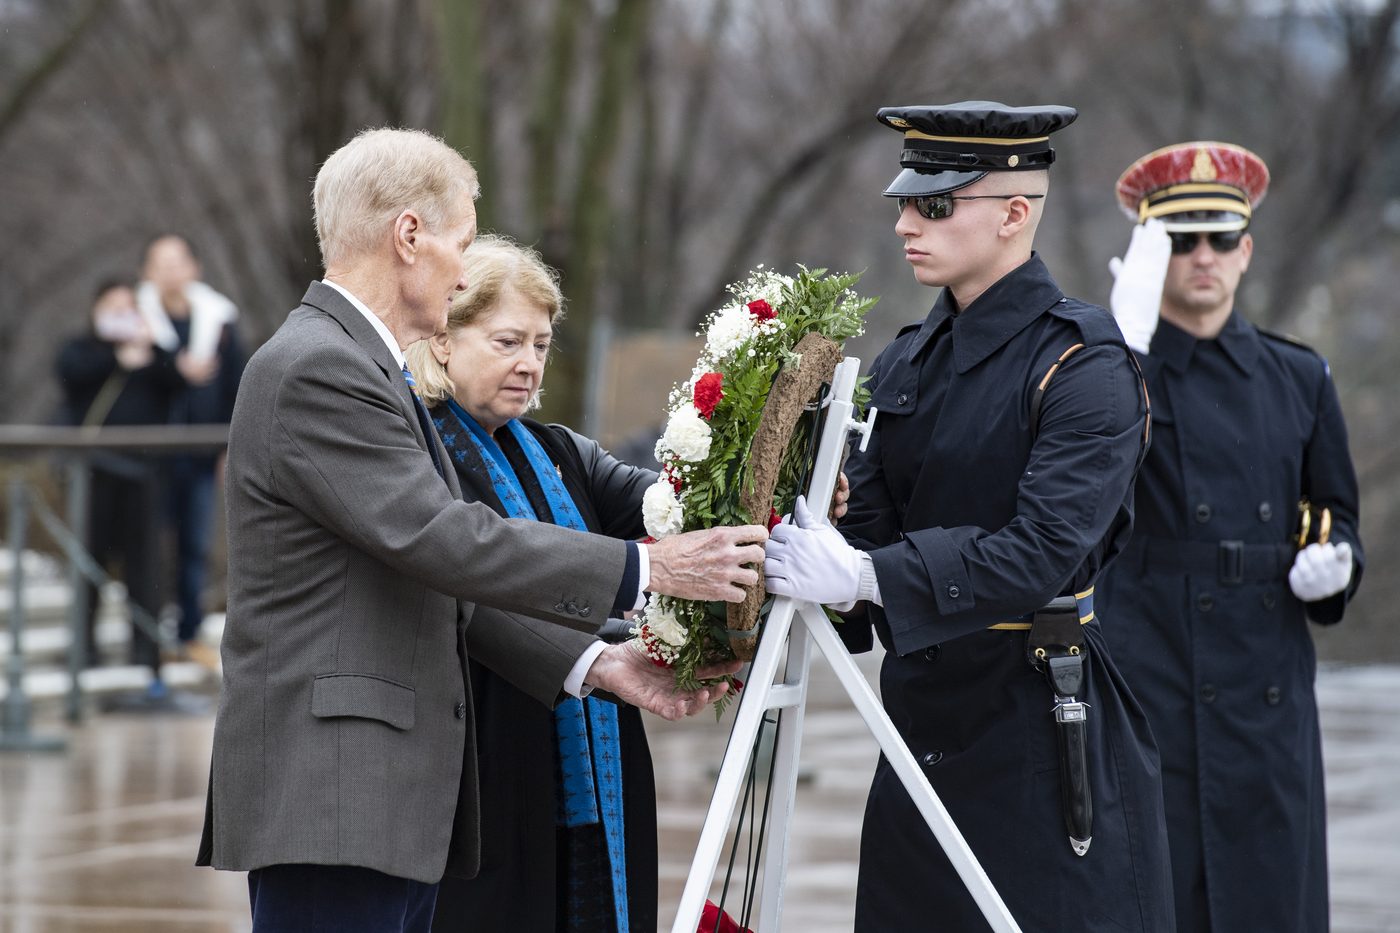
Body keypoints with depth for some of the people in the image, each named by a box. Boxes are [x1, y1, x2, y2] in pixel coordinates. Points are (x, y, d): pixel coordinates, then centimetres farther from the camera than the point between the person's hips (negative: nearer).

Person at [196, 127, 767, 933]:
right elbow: (445, 541, -19)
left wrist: (597, 662, 10)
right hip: (327, 804, -10)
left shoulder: (363, 369, 20)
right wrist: (645, 569, -15)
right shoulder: (317, 370, -12)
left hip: (394, 804, 10)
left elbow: (445, 584, 19)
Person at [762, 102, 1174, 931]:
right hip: (925, 721, 7)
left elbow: (1042, 552, -23)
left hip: (1048, 733, -7)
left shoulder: (1082, 364, -12)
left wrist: (867, 576, -28)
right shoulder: (908, 361, 12)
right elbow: (866, 521, 9)